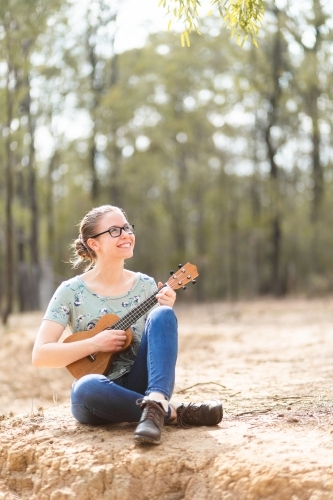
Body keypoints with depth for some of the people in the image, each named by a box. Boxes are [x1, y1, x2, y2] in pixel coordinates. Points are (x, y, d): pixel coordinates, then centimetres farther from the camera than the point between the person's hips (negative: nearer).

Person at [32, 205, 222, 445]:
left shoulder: (146, 286, 5)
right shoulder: (71, 292, -4)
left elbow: (161, 342, 7)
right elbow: (40, 355, -10)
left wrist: (165, 312, -11)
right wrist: (95, 343, -17)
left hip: (140, 384, 2)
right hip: (102, 396, -2)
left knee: (161, 315, -22)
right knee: (86, 387, -39)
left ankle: (155, 403, -42)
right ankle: (174, 411, -25)